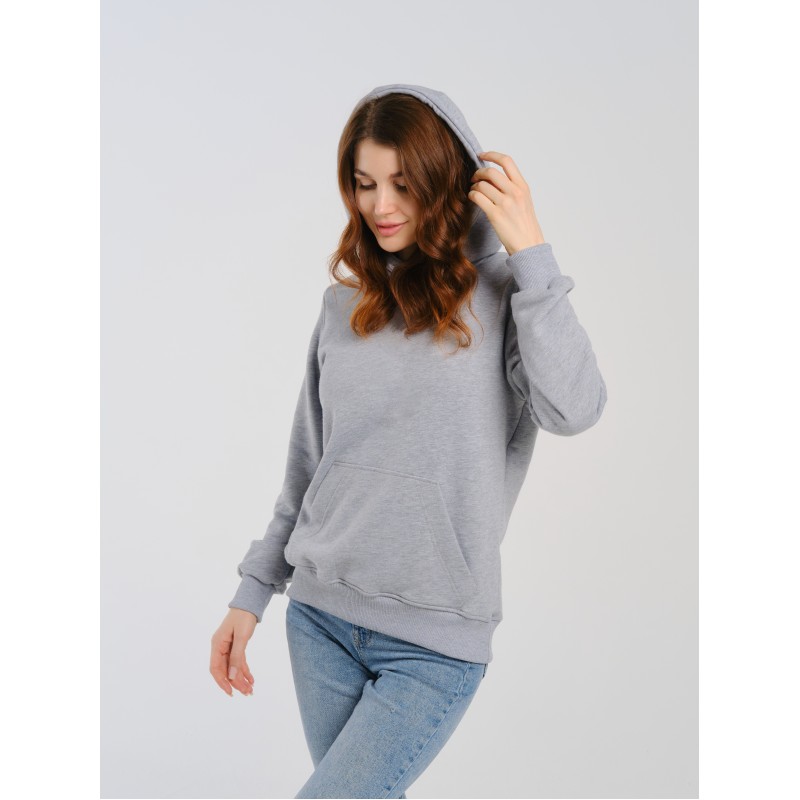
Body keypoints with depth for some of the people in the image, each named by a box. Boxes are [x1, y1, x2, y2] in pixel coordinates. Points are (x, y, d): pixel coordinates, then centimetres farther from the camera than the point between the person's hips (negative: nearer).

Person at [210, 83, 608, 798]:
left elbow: (574, 409, -23)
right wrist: (253, 593, 12)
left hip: (435, 641, -4)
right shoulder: (344, 304, 7)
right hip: (320, 616, 5)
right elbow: (307, 466, 12)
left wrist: (530, 250, -18)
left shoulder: (502, 295, -5)